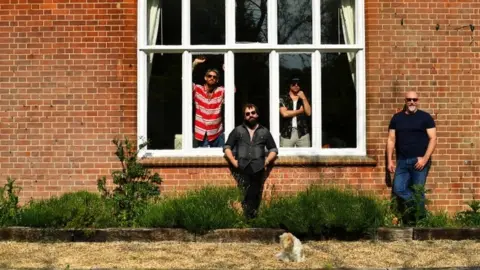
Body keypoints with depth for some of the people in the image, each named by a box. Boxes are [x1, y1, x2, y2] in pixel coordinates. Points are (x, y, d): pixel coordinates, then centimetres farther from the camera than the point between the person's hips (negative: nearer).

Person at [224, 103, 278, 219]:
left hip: (258, 170, 1)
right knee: (244, 198, -10)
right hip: (242, 170, -1)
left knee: (255, 198, -3)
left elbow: (273, 149, 19)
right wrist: (233, 161, -1)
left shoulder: (264, 131, 17)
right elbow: (227, 147, 13)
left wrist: (267, 161, 3)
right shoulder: (237, 130, 16)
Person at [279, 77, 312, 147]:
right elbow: (284, 113, -9)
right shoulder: (283, 99, 7)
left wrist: (304, 98, -4)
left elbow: (309, 113, 2)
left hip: (303, 133, 2)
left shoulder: (303, 99, 16)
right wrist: (300, 111, 2)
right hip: (287, 133, -2)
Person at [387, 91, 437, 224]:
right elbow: (391, 140, 12)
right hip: (402, 161, 4)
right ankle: (419, 209, 12)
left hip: (419, 160, -4)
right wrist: (389, 161, 4)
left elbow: (433, 138, -3)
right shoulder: (397, 118, 11)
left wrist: (425, 158, -14)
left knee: (417, 191, -2)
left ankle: (419, 220, 10)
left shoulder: (425, 117, 1)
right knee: (398, 189, -5)